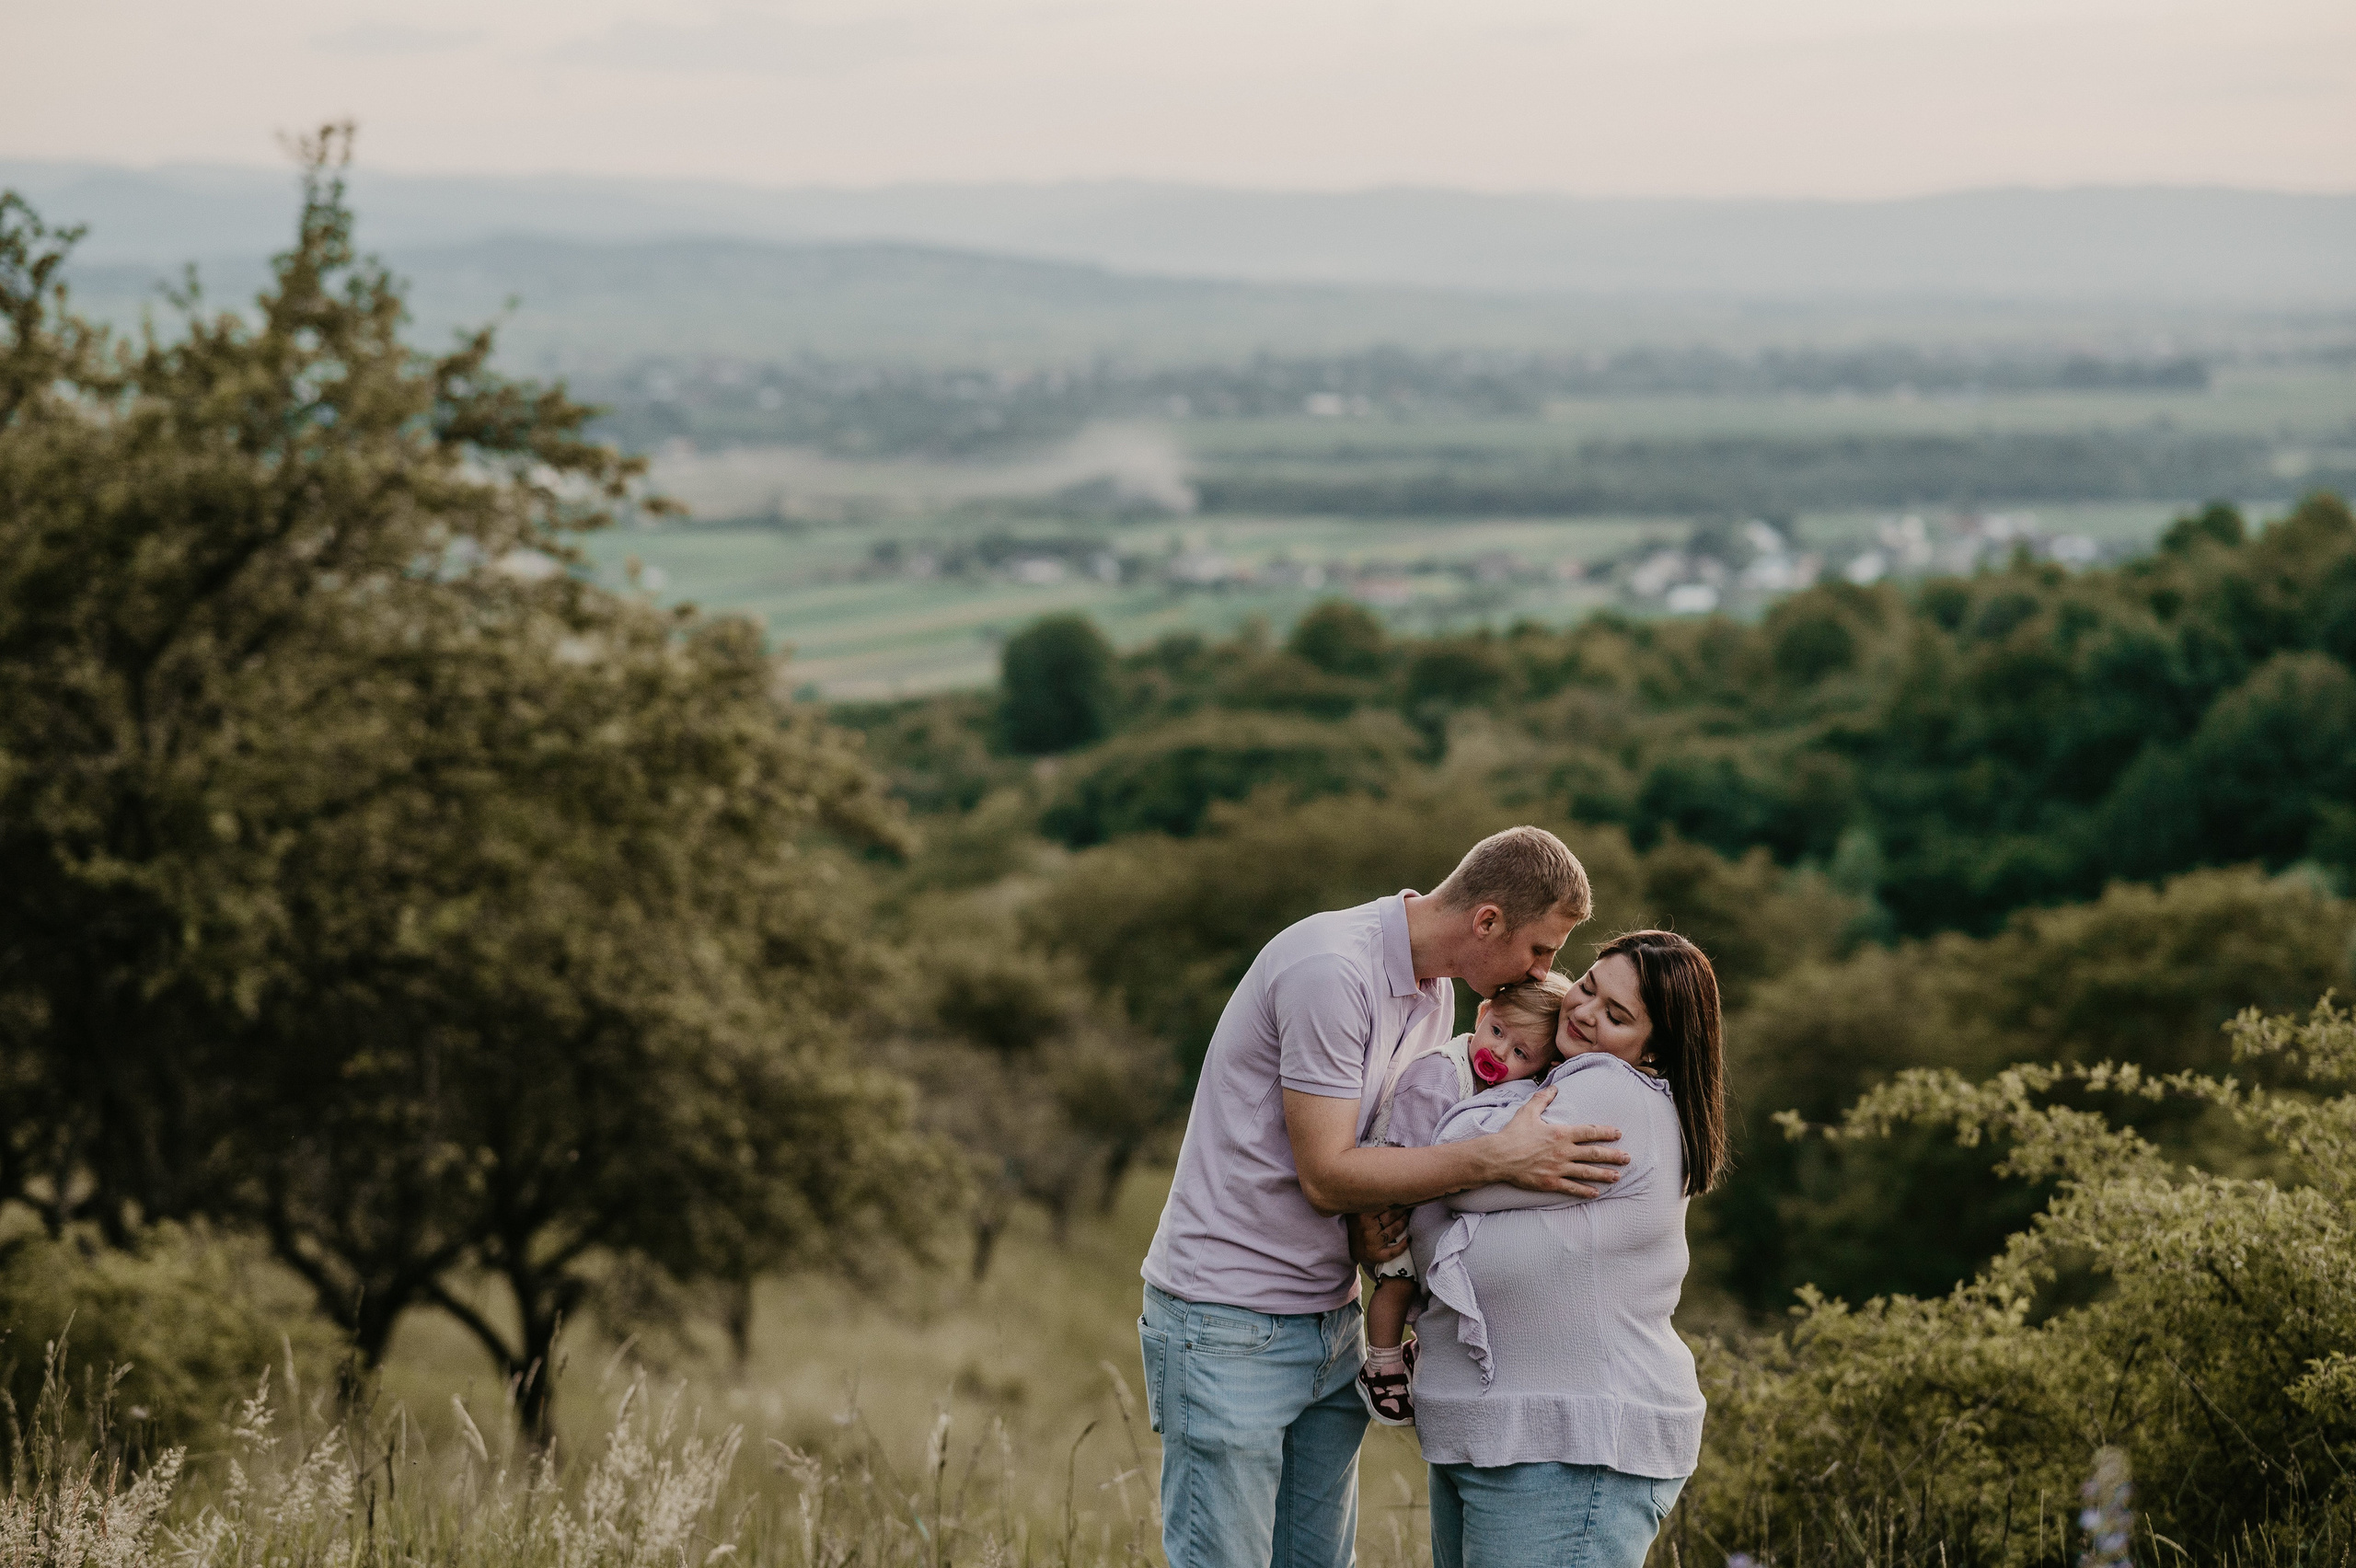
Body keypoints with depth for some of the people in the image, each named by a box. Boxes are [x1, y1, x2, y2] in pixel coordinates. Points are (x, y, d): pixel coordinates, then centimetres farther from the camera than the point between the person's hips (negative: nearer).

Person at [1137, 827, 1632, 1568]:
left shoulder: (1432, 993, 10)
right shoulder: (1331, 969, -20)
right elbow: (1324, 1174, -21)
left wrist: (1373, 1220, -7)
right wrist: (1498, 1158, -25)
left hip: (1330, 1317, 9)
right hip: (1229, 1323, -9)